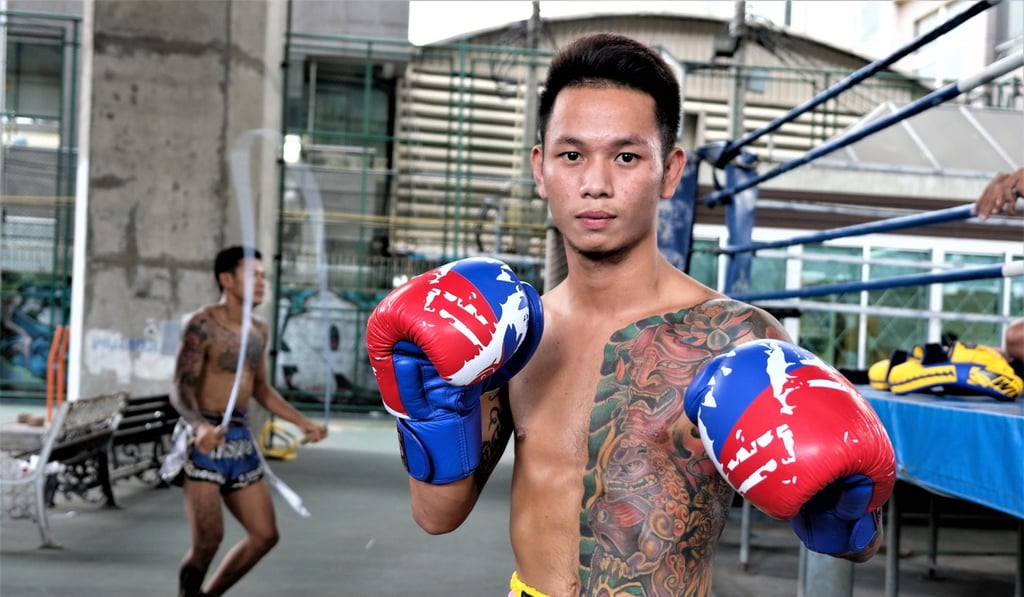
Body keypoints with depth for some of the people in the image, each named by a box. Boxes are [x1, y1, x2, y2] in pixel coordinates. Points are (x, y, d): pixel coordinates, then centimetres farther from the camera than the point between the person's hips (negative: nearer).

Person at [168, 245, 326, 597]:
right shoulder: (203, 324, -12)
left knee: (265, 535, 9)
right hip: (204, 439, -8)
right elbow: (181, 387, -19)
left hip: (241, 439, 8)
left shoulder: (259, 330, 10)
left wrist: (302, 423, 17)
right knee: (208, 537, -12)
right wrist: (199, 426, -38)